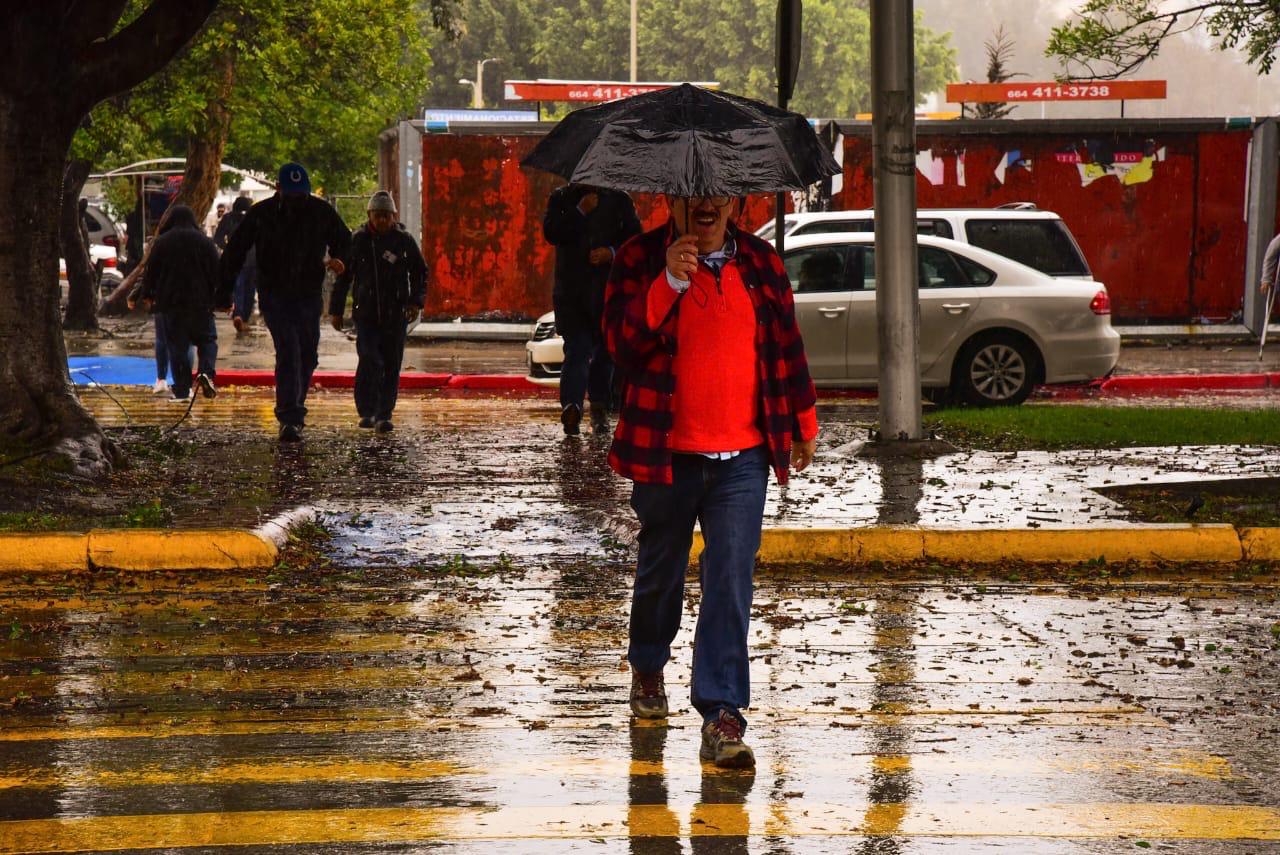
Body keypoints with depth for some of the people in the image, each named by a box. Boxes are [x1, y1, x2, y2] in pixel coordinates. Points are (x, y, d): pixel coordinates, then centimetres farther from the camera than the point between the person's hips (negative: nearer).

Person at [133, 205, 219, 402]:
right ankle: (207, 372, -14)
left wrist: (146, 294, 21)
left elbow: (151, 270, 6)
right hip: (200, 302, 0)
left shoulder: (162, 242, 1)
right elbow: (217, 273, 2)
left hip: (170, 303, 0)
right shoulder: (205, 242, 1)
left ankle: (182, 390, 1)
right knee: (207, 338, 12)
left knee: (177, 345, 3)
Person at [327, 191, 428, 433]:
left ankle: (383, 415, 9)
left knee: (391, 365, 1)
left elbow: (419, 273, 13)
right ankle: (366, 411, -4)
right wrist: (336, 310, 9)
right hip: (366, 312, -1)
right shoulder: (358, 240, 3)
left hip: (396, 314, 1)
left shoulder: (404, 240, 4)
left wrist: (416, 302, -1)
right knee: (370, 361, -14)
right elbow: (343, 276, 10)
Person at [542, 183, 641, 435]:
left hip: (608, 289, 2)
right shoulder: (562, 198, 9)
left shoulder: (619, 200, 11)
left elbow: (635, 238, 6)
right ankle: (571, 407, -10)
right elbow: (551, 233, -3)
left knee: (605, 350, 1)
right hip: (572, 291, -2)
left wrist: (613, 252, -12)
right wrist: (580, 212, -15)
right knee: (577, 348, -5)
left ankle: (599, 408, 2)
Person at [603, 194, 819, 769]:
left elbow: (786, 343, 17)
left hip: (741, 458, 1)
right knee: (661, 570, 16)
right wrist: (670, 283, -23)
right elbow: (621, 340, -12)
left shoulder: (760, 263, 8)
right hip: (665, 453, -1)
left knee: (730, 582, -10)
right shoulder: (640, 261, 0)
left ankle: (722, 714, -12)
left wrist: (802, 422, 23)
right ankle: (647, 669, 43)